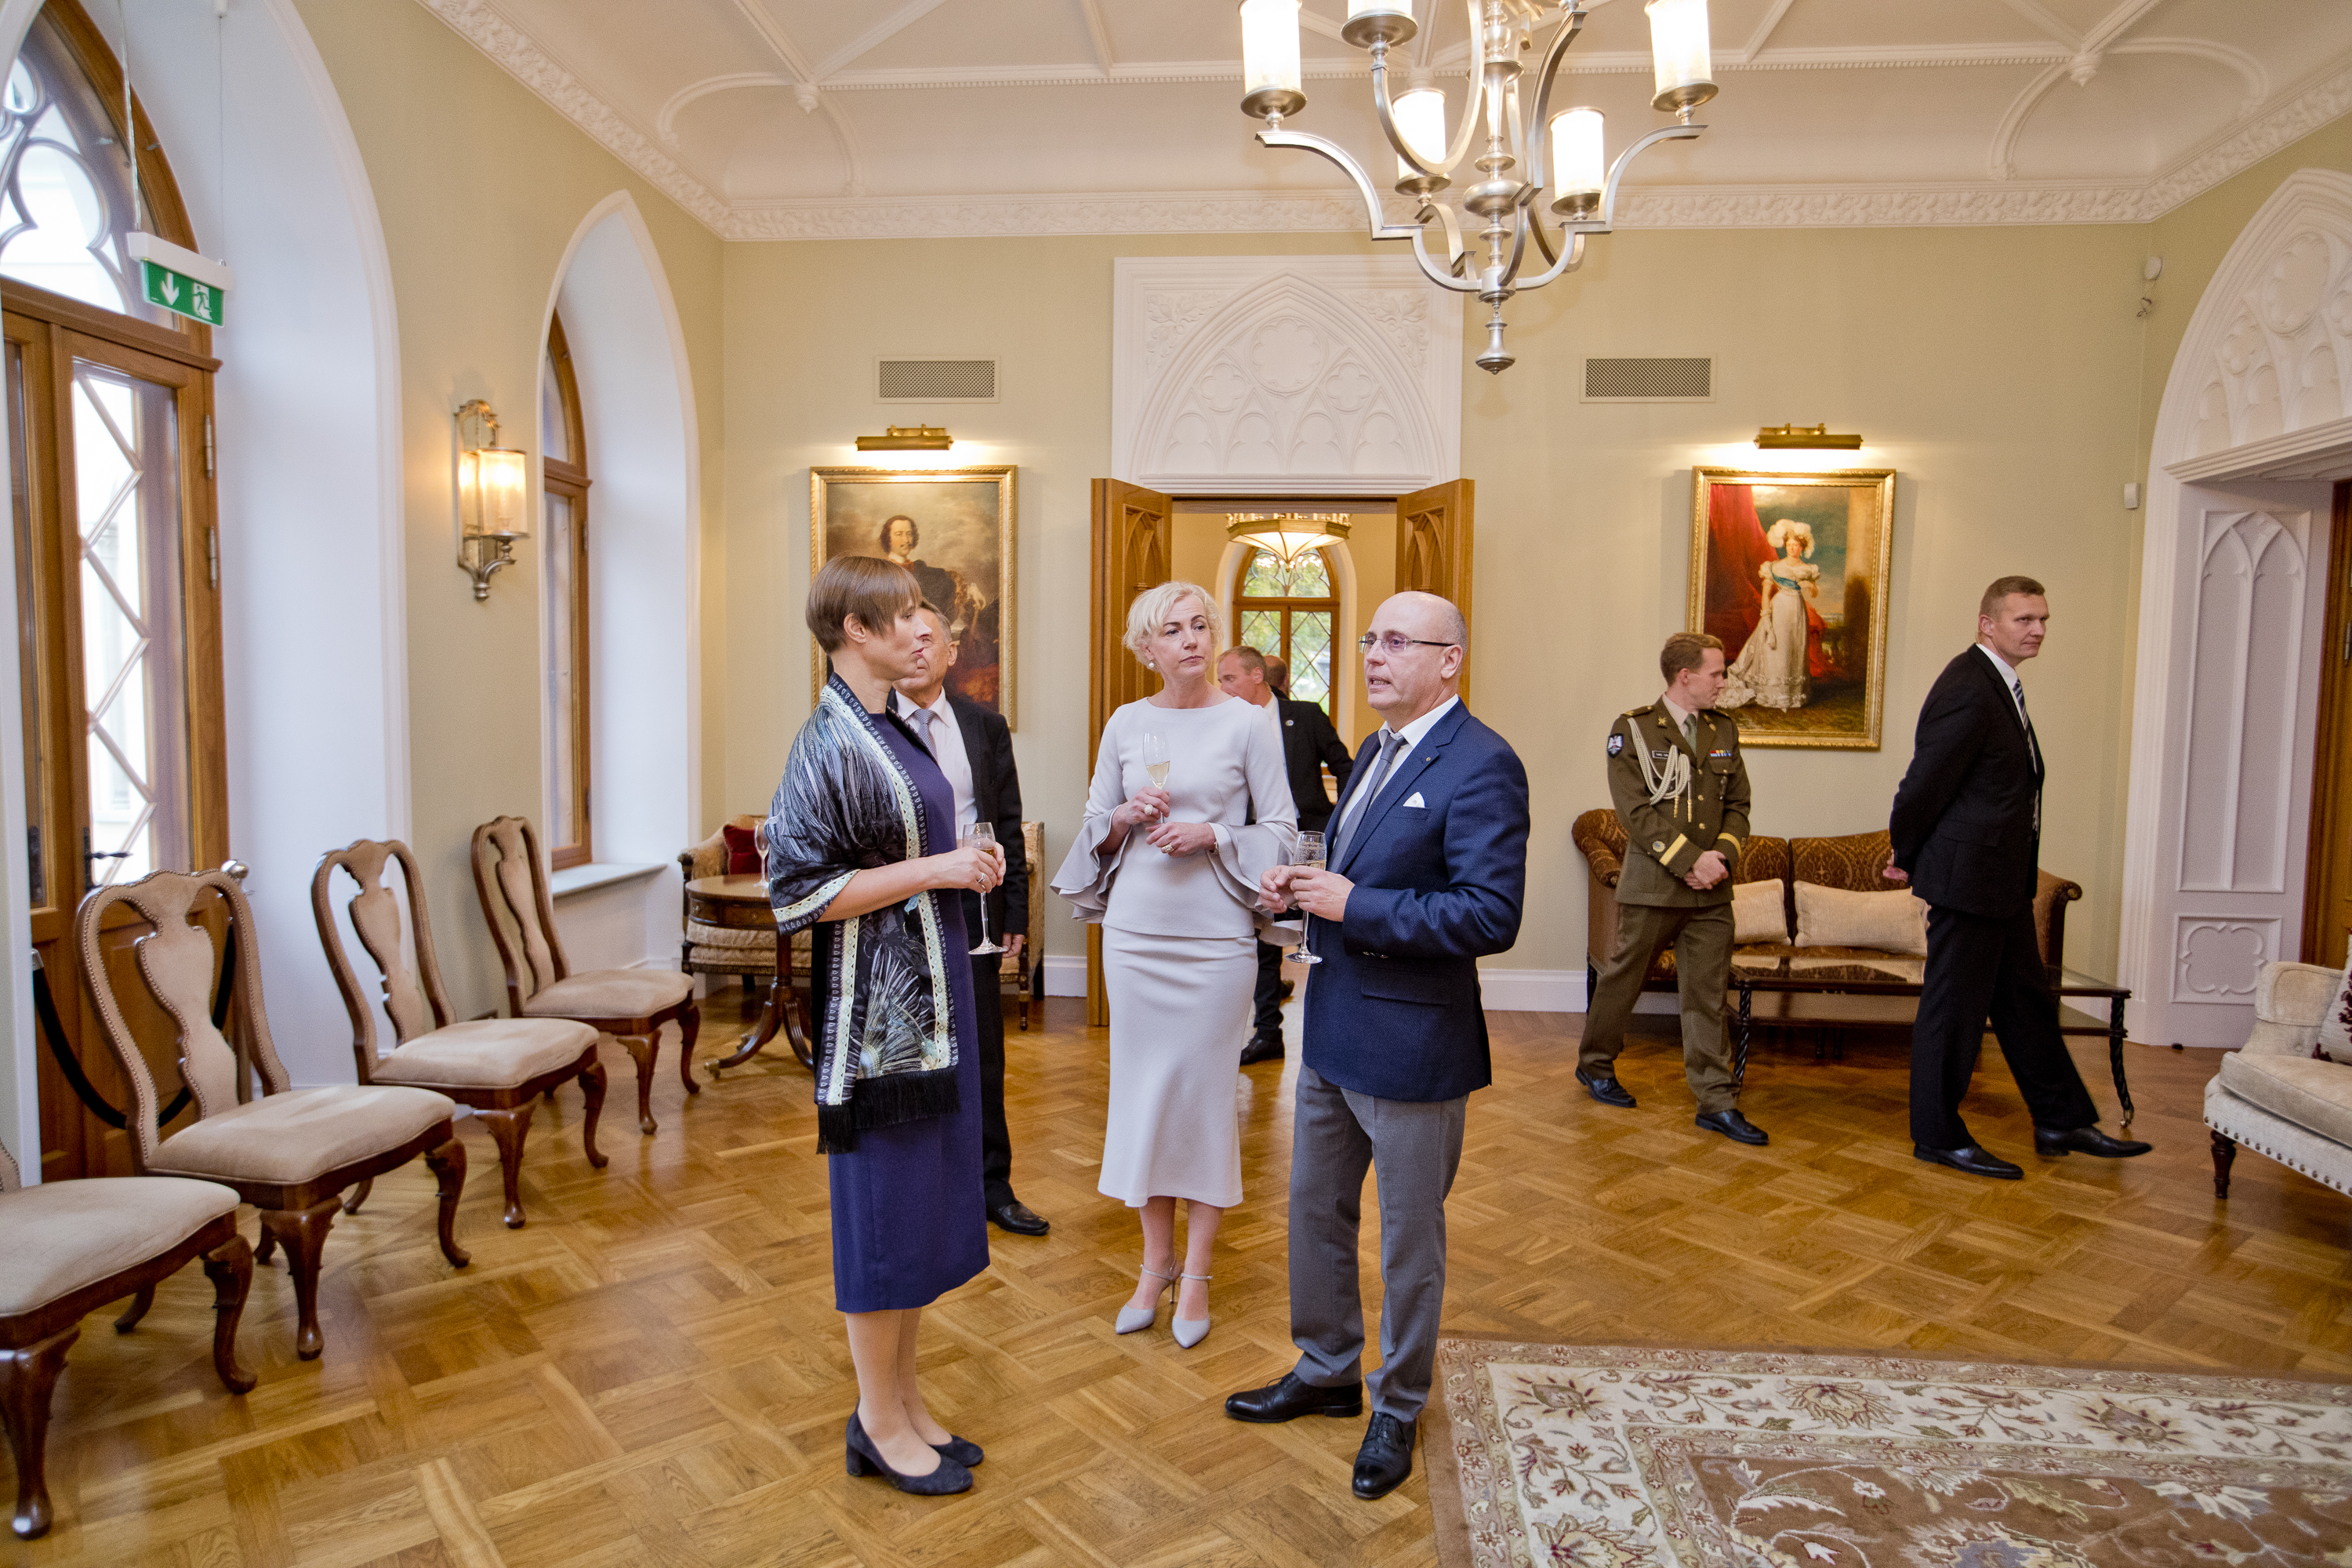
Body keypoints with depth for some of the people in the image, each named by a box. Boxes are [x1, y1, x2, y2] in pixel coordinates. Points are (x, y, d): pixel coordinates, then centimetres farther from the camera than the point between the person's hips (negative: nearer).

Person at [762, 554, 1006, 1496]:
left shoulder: (897, 729, 11)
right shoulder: (831, 743, -15)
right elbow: (801, 891, -19)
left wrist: (968, 863, 5)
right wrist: (934, 869, -19)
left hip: (931, 994, 9)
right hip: (878, 1004, -9)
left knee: (924, 1202, 16)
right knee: (883, 1205, 4)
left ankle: (902, 1401, 32)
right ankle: (880, 1423, 23)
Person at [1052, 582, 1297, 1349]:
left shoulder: (1248, 723, -2)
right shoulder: (1126, 724, 6)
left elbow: (1281, 830, 0)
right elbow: (1095, 824, 12)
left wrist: (1213, 837, -15)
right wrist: (1127, 817, -9)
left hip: (1215, 937, -3)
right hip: (1134, 931, 3)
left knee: (1207, 1094, 4)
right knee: (1143, 1091, 10)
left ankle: (1196, 1274, 20)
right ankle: (1155, 1263, 26)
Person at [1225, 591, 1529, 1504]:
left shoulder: (1480, 764, -18)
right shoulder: (1373, 752, 11)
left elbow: (1491, 916, -25)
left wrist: (1353, 905, -24)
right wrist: (1303, 889, -1)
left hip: (1411, 1043, -9)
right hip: (1333, 1030, 9)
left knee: (1409, 1238, 11)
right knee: (1313, 1210, 21)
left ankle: (1398, 1409, 33)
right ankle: (1326, 1373, 42)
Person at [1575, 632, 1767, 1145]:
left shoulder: (1725, 731, 12)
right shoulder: (1633, 729, -5)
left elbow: (1737, 804, 11)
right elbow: (1636, 810, -12)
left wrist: (1722, 856, -7)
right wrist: (1690, 860, -17)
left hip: (1711, 890, 4)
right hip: (1651, 886, -4)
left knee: (1708, 994, 5)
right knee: (1623, 978, 9)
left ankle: (1717, 1102, 10)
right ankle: (1594, 1065, 29)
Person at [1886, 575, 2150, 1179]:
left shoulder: (1999, 682, 13)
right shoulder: (1969, 691, -21)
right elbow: (1926, 782, -19)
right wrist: (1906, 856, -6)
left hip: (2003, 879, 10)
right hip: (1968, 875, -10)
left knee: (2026, 1000, 19)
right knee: (1954, 1007, 1)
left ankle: (2062, 1122, 32)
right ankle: (1937, 1136, 13)